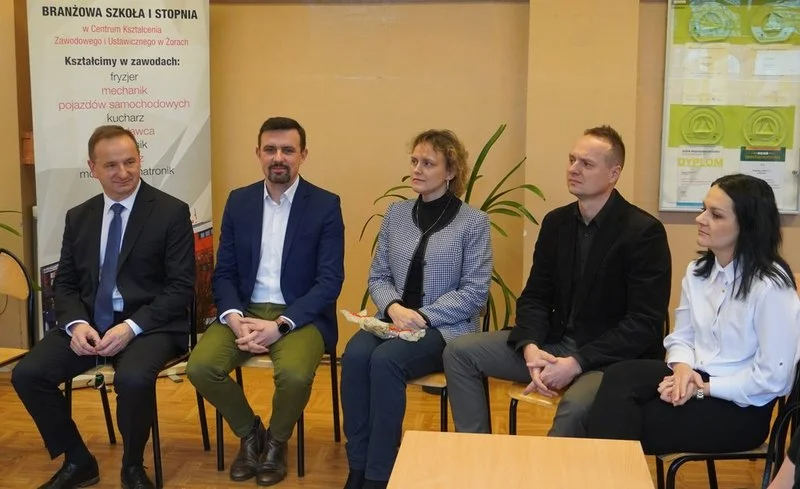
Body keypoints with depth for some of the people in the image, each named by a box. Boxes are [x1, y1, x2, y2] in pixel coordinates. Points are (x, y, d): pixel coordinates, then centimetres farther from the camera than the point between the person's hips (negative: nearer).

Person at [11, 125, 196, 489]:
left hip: (149, 324, -5)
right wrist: (76, 324, -10)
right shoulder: (78, 217, 12)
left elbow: (181, 287, -8)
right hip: (89, 323, 5)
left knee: (133, 378, -35)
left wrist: (131, 326, -20)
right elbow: (65, 283, 12)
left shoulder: (171, 212, -4)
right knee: (27, 373, -17)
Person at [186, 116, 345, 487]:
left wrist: (279, 326, -21)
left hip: (300, 315, -3)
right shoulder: (238, 201, 6)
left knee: (294, 374, -33)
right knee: (200, 367, -22)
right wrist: (235, 319, -15)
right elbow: (223, 273, 6)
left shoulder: (326, 205, -5)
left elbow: (329, 281, -10)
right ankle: (249, 432, 8)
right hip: (244, 310, 4)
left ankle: (276, 440, 2)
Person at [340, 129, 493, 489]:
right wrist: (393, 307, -11)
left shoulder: (473, 221, -2)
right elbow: (378, 276, 11)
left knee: (385, 360, -32)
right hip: (395, 319, 4)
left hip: (446, 327, -4)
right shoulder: (396, 212, 12)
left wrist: (423, 317, -17)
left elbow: (474, 292, -7)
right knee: (354, 355, -28)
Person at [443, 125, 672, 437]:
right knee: (459, 353, -4)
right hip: (556, 342, 7)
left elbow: (644, 324, -17)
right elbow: (535, 297, 8)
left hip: (612, 356, -6)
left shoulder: (644, 232, -13)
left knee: (575, 406, -38)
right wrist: (531, 348, -13)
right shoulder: (556, 222, 6)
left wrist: (576, 363, -23)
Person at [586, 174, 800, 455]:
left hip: (741, 407, -6)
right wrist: (683, 368, -12)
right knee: (621, 377, -24)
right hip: (694, 379, 6)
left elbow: (772, 378, -16)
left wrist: (704, 388, -16)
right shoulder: (697, 271, 7)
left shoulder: (771, 286, -16)